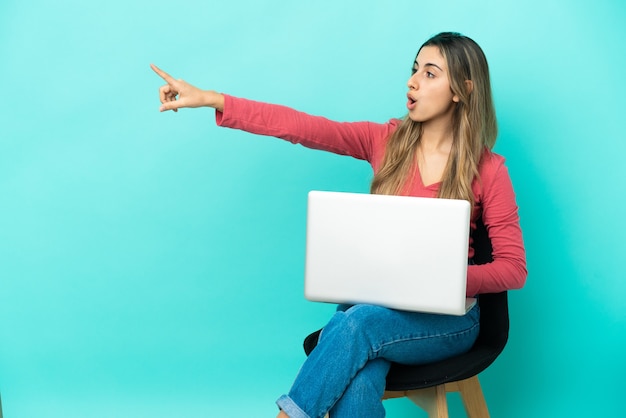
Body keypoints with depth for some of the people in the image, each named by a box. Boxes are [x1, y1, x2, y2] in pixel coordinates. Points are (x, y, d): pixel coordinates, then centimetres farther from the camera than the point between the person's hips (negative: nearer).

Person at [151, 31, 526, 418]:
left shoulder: (488, 170, -6)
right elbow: (299, 126, -8)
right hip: (373, 302, 2)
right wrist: (208, 99, -16)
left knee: (355, 324, -33)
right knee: (354, 386, -31)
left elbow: (514, 269, -5)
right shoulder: (385, 141, 1)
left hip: (447, 317, -2)